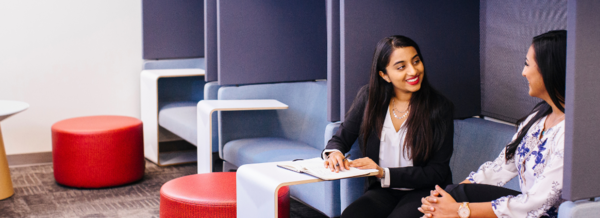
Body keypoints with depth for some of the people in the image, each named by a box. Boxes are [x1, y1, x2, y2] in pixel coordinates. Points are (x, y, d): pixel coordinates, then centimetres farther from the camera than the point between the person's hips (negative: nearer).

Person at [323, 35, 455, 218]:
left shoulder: (440, 108, -8)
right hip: (382, 191, 2)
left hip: (423, 192, -2)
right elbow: (340, 139, 10)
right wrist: (334, 153, -16)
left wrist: (384, 173, -18)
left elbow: (437, 173, -8)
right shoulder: (369, 97, 1)